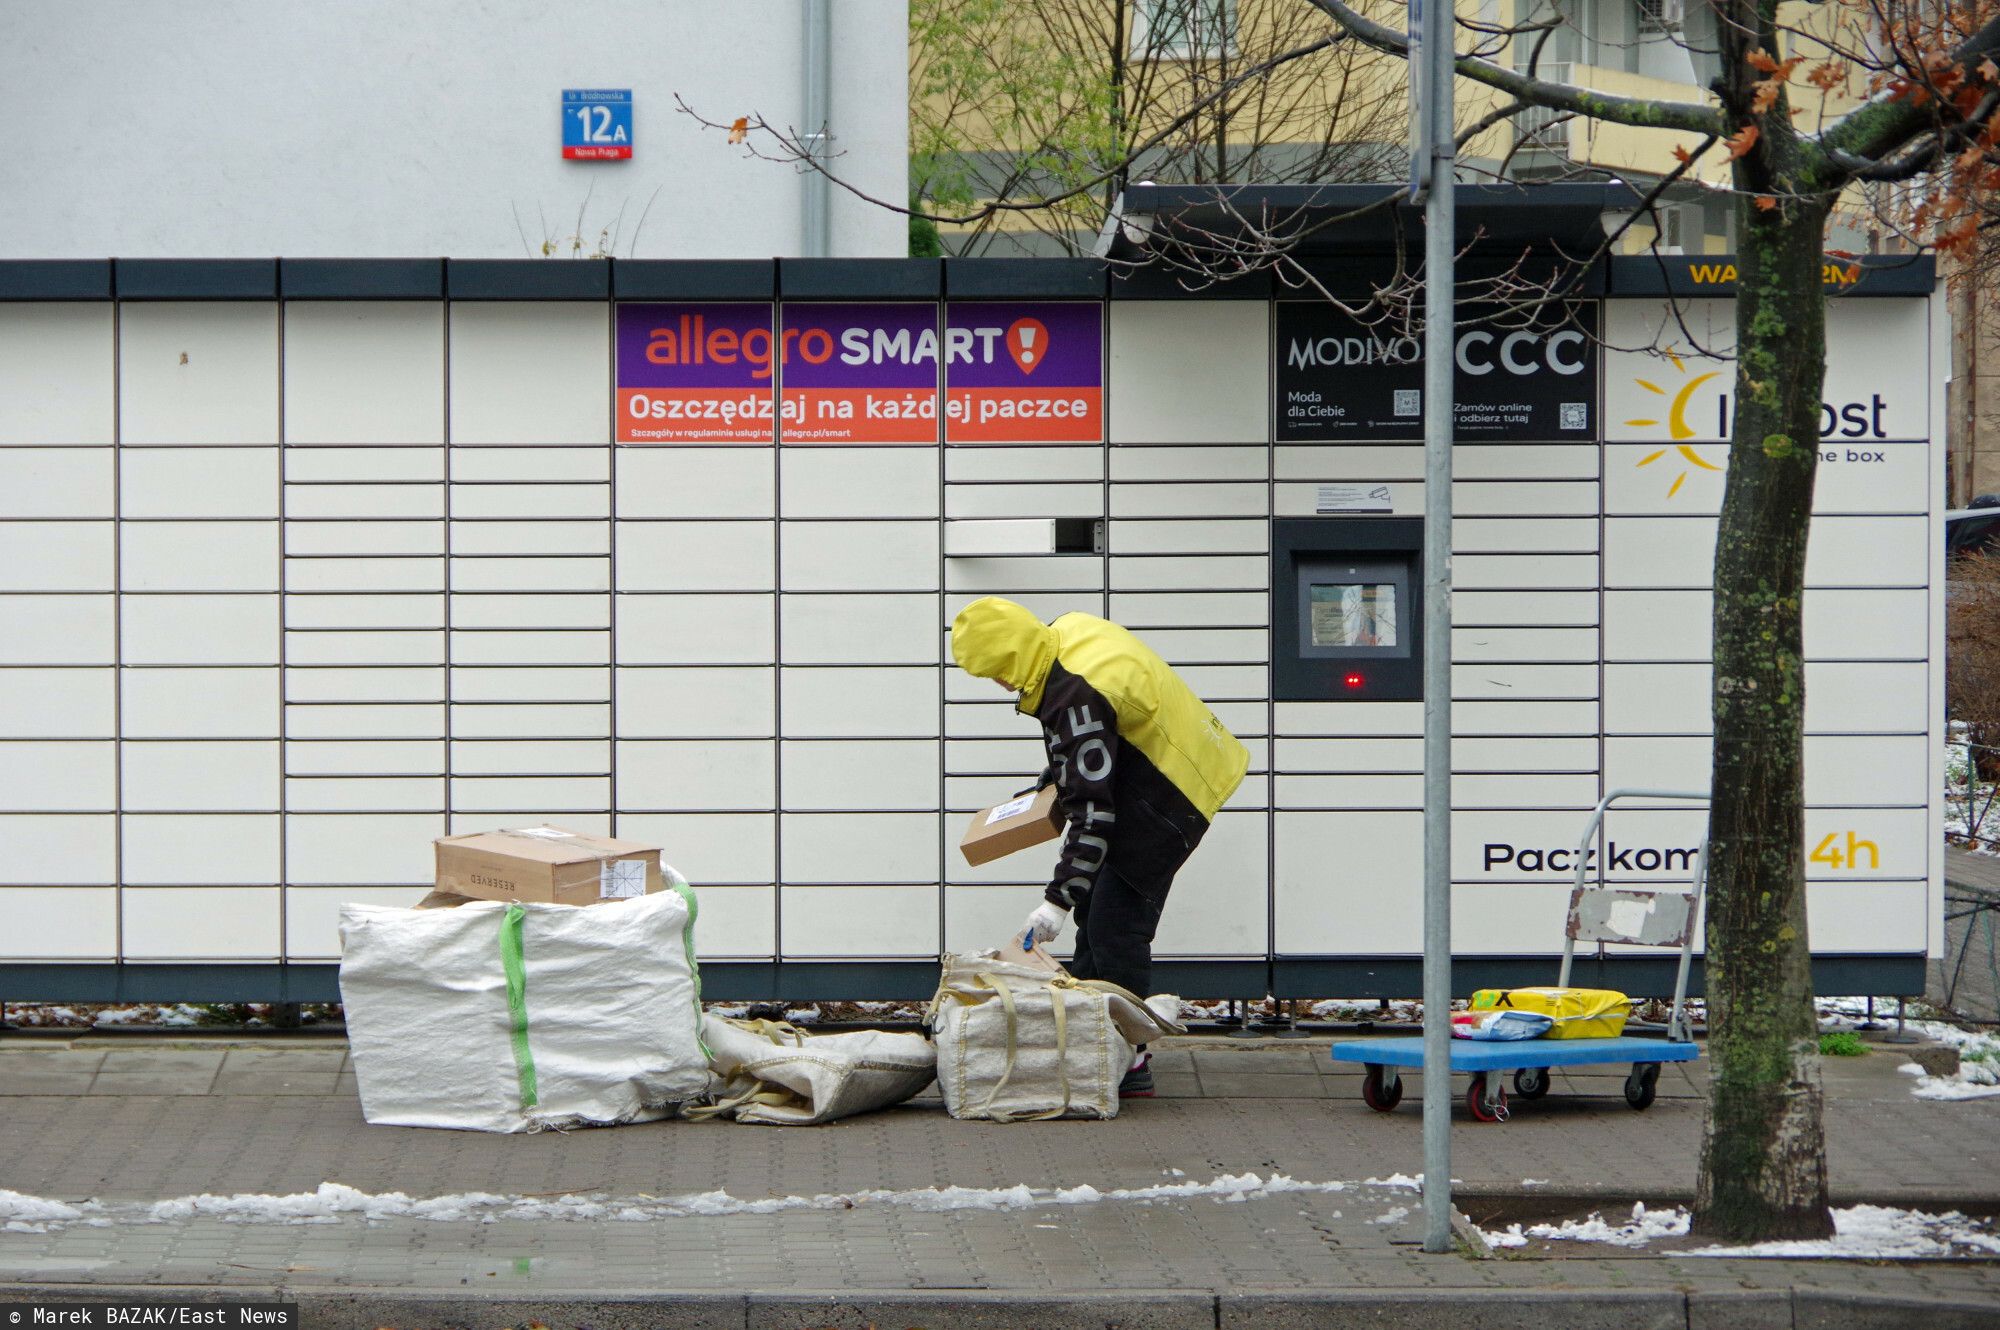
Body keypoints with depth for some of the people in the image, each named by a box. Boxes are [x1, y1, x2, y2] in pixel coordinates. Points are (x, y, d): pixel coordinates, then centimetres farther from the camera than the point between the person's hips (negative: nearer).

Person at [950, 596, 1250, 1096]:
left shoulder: (1077, 698, -31)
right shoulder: (1069, 632, -2)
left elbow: (1093, 812, -30)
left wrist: (1058, 900, -27)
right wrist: (1056, 777, 22)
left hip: (1166, 802, -11)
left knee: (1114, 926, -12)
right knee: (1094, 913, 13)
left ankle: (1127, 1062, -7)